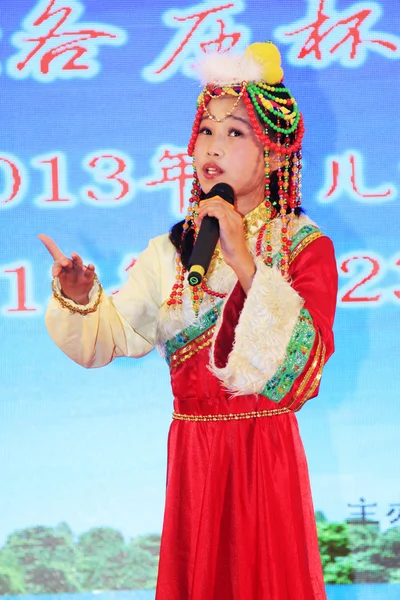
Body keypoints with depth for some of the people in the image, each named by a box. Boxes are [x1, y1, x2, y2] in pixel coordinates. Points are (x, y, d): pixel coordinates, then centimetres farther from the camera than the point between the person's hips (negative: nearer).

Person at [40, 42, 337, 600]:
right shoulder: (171, 253, 5)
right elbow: (109, 334, 4)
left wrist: (243, 260, -23)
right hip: (192, 446, 3)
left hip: (265, 448, -3)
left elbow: (306, 357, -19)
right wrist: (79, 298, -18)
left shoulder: (304, 246, -6)